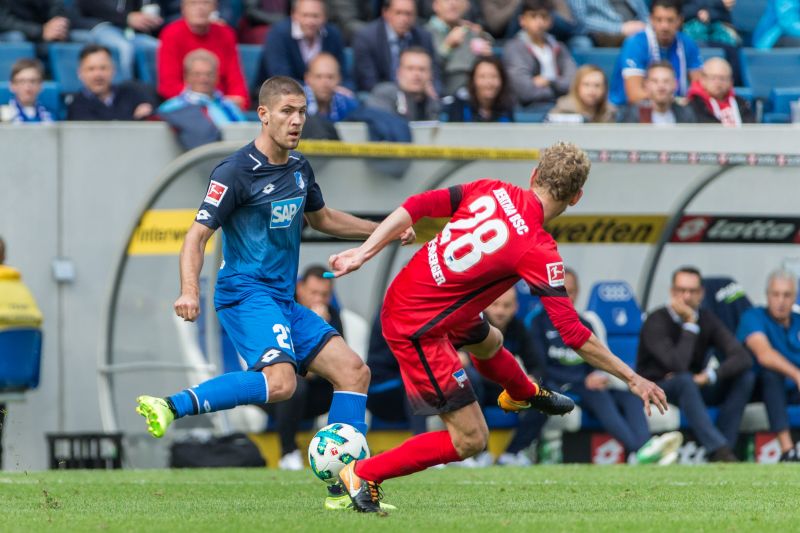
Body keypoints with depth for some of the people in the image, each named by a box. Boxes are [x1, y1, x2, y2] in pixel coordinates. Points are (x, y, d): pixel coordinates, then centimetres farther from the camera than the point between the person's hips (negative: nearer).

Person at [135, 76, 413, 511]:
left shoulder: (299, 168, 13)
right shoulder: (236, 172, -10)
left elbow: (321, 218, 33)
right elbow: (197, 235, -13)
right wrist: (189, 291, -28)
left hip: (283, 301, 8)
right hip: (246, 292, -8)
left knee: (353, 371, 2)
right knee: (280, 381, -32)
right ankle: (171, 406, -30)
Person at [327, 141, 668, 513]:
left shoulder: (493, 190, -5)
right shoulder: (538, 252, -22)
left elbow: (416, 208, -6)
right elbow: (573, 335, -20)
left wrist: (363, 253, -1)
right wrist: (632, 378, -11)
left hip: (402, 296, 9)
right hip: (418, 329, -9)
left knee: (489, 342, 35)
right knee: (470, 440, -1)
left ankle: (522, 394, 66)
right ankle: (362, 474, 7)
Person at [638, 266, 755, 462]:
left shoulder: (707, 319, -1)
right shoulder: (656, 322, -17)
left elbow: (742, 358, -12)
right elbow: (677, 365, -31)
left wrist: (708, 376, -26)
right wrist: (690, 325, -25)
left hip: (696, 387, 5)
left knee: (744, 377, -16)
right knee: (685, 381, -38)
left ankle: (722, 451, -24)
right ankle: (718, 450, -46)